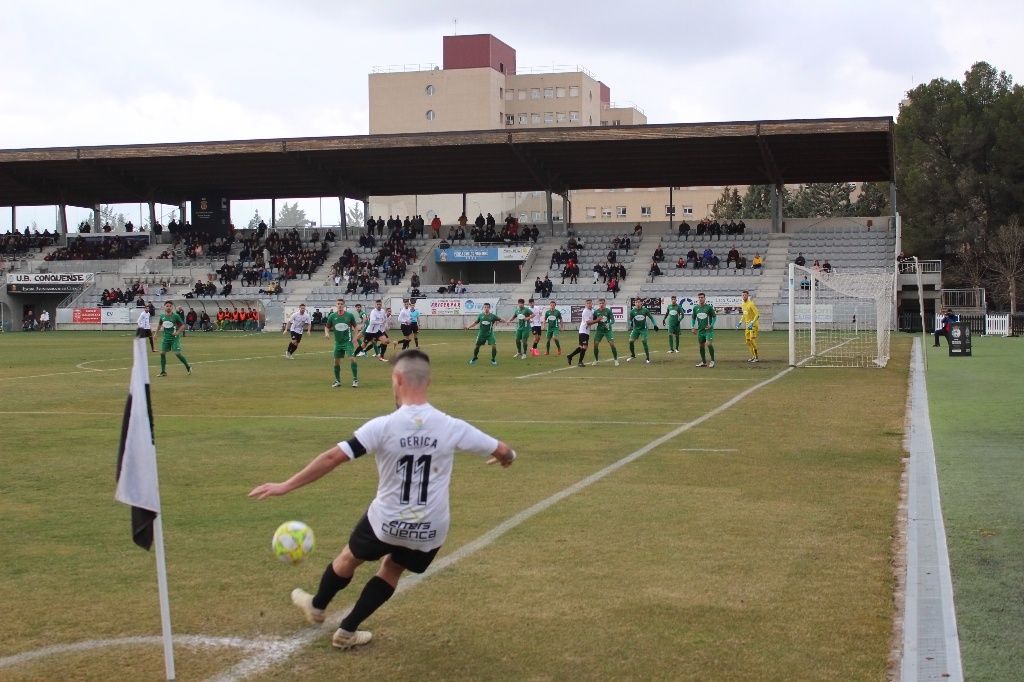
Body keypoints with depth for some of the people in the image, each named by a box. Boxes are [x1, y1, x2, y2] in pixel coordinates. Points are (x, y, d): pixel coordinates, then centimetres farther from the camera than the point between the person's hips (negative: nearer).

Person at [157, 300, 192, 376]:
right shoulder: (162, 316, 3)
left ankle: (188, 367, 10)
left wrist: (177, 332, -17)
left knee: (177, 353, -11)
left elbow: (183, 325, -7)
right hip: (166, 337, 5)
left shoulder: (175, 316, -10)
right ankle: (163, 371, 10)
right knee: (162, 353, -1)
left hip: (174, 338, -5)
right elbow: (160, 324, 21)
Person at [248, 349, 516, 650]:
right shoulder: (452, 427, -12)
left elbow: (332, 457, -17)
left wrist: (286, 486, -9)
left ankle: (316, 606, 51)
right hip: (430, 531, 2)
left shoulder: (383, 426, -18)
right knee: (392, 569, 28)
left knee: (349, 558, 28)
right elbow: (502, 451, -1)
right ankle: (347, 631, 33)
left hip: (386, 522, -2)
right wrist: (507, 456, 25)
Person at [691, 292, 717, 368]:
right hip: (700, 330, 5)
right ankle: (703, 362, 21)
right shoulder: (695, 308, 5)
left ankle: (712, 361, -3)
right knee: (701, 346, 9)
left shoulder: (709, 307, -6)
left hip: (708, 329, -5)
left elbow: (714, 317, 1)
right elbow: (693, 318, 16)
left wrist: (711, 325, -12)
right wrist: (693, 327, 6)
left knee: (709, 344, -18)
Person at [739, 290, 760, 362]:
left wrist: (752, 323, -28)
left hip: (753, 324, -9)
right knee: (747, 340, 9)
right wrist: (740, 322, 15)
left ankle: (756, 357, -10)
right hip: (747, 324, 9)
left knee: (752, 340, -15)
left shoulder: (751, 304, -17)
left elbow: (757, 315, -21)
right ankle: (753, 356, 21)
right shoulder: (742, 304, 9)